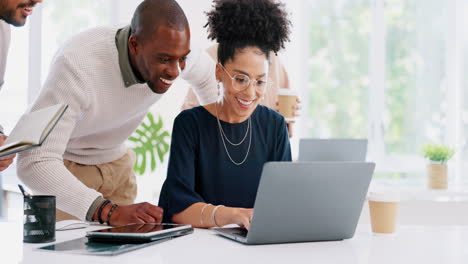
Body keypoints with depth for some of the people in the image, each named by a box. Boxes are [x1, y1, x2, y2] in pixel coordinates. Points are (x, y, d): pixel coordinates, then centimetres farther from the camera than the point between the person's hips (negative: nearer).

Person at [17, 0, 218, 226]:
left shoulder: (174, 50, -20)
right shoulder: (76, 65, -39)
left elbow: (206, 73, 8)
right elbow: (34, 163, -45)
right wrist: (109, 211, -54)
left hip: (115, 160, 5)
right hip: (63, 167, -5)